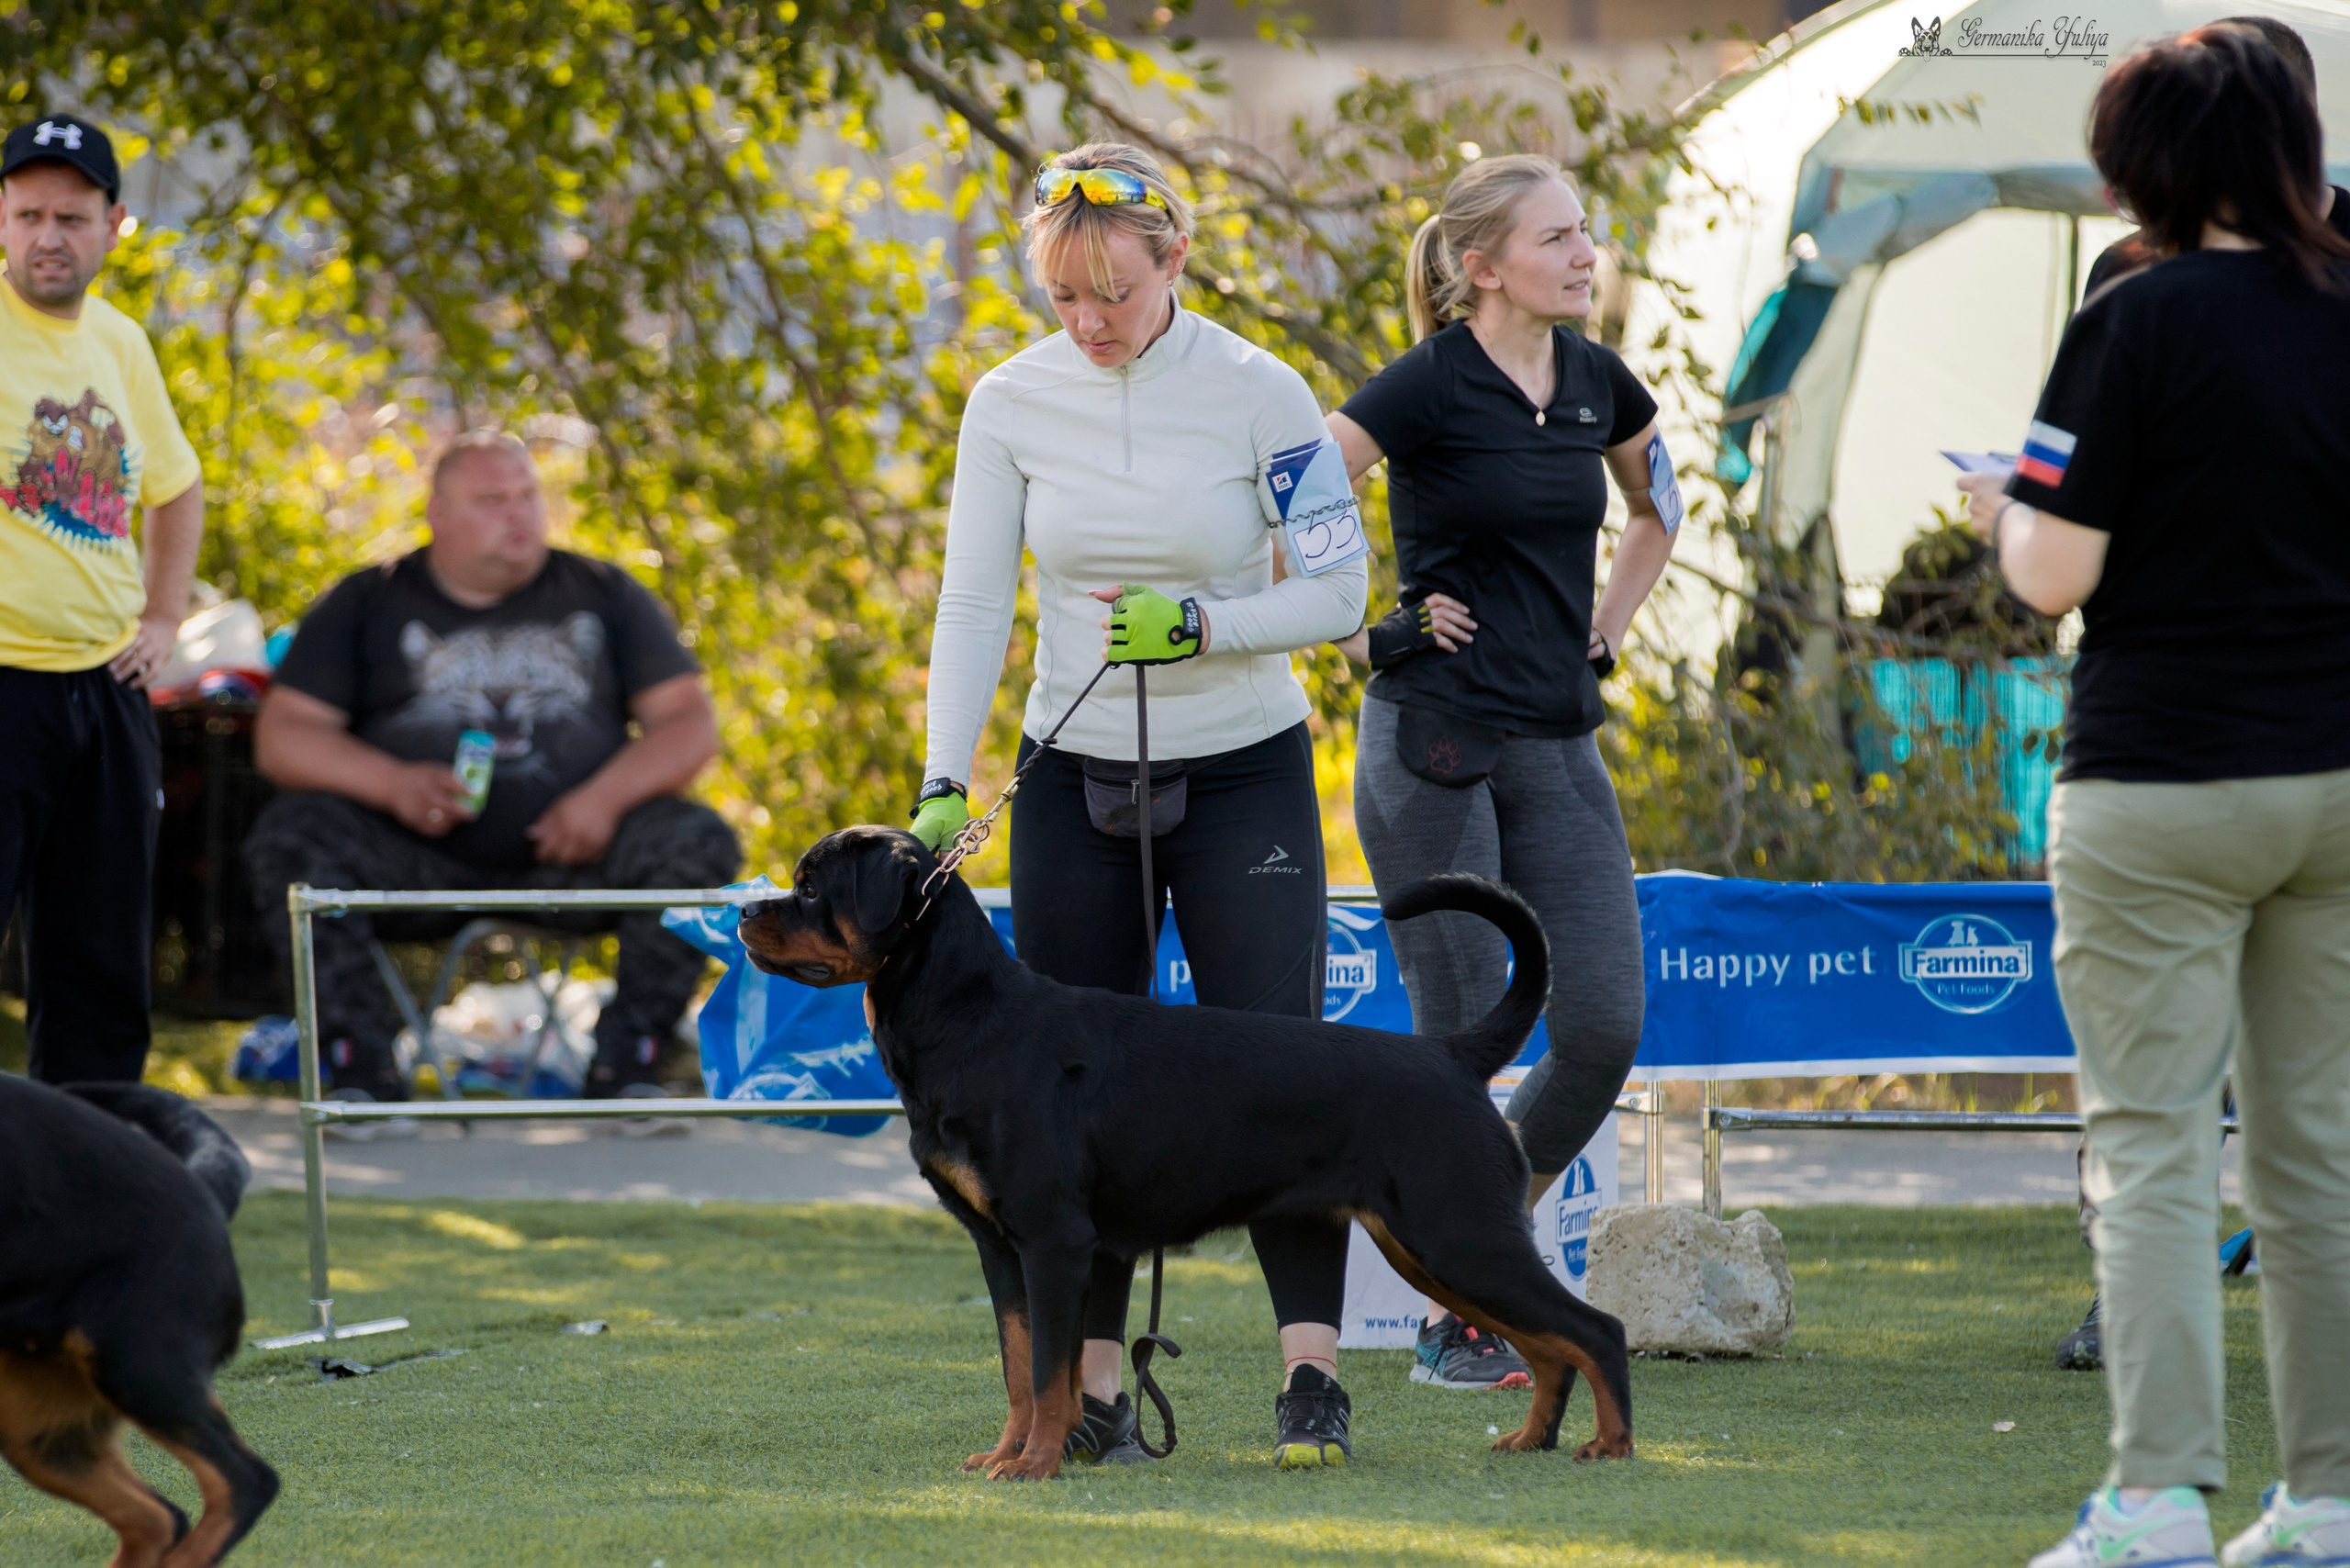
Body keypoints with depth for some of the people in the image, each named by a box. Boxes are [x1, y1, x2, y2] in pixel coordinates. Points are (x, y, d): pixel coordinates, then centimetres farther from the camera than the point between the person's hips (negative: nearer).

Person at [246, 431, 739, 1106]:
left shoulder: (603, 595, 15)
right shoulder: (368, 603, 12)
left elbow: (690, 724, 8)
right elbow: (281, 738, 3)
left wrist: (607, 797, -12)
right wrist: (392, 784, -16)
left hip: (567, 856, 1)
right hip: (416, 862, -1)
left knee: (699, 841, -25)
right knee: (290, 835, -28)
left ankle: (625, 1062, -17)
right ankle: (364, 1065, -26)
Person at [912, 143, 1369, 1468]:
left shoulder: (1259, 395, -10)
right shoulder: (1013, 403, -3)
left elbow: (1337, 593, -5)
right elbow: (974, 604, -2)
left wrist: (1205, 627, -22)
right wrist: (945, 782, -14)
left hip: (1244, 774, -3)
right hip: (1074, 782, 3)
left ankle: (1313, 1374, -12)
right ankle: (1094, 1389, 6)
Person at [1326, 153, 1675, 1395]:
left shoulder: (1597, 383, 8)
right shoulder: (1429, 388, -10)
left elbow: (1657, 509, 28)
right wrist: (1359, 633, -9)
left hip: (1558, 744, 6)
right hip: (1434, 743, -6)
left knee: (1604, 1031, -3)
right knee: (1461, 1035, -3)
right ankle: (1453, 1318, 9)